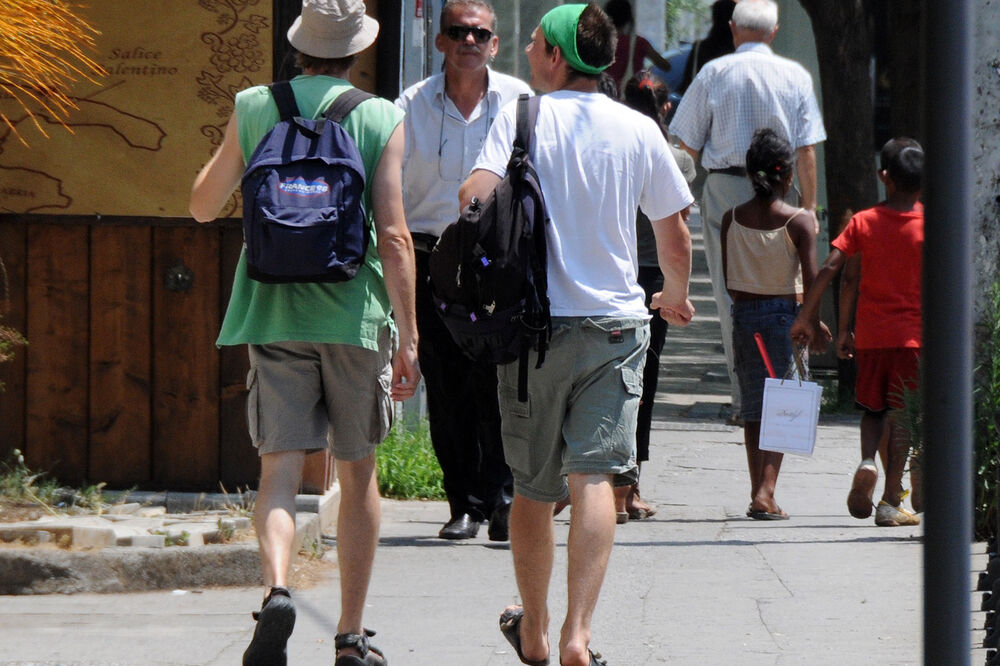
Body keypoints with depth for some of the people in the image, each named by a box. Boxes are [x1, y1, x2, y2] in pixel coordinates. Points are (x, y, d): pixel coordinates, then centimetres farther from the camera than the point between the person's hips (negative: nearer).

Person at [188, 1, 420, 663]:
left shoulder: (253, 109, 3)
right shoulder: (382, 120, -2)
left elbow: (203, 205, 11)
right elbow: (393, 235, -8)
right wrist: (408, 339, -6)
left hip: (273, 312, 1)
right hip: (355, 313, -1)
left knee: (281, 468, -2)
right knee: (358, 473, 12)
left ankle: (277, 589, -31)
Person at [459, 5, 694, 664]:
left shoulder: (520, 118, -3)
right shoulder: (639, 130, 3)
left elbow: (475, 195, -18)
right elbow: (675, 237, 9)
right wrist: (676, 296, 30)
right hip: (616, 320, 0)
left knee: (533, 486, 13)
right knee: (593, 476, -7)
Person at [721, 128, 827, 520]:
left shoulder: (732, 219, -1)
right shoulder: (799, 221, -11)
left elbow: (728, 280, 2)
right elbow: (810, 279, -12)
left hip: (745, 312, 3)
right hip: (785, 312, -3)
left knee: (753, 407, 12)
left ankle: (758, 494, 16)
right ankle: (765, 491, -14)